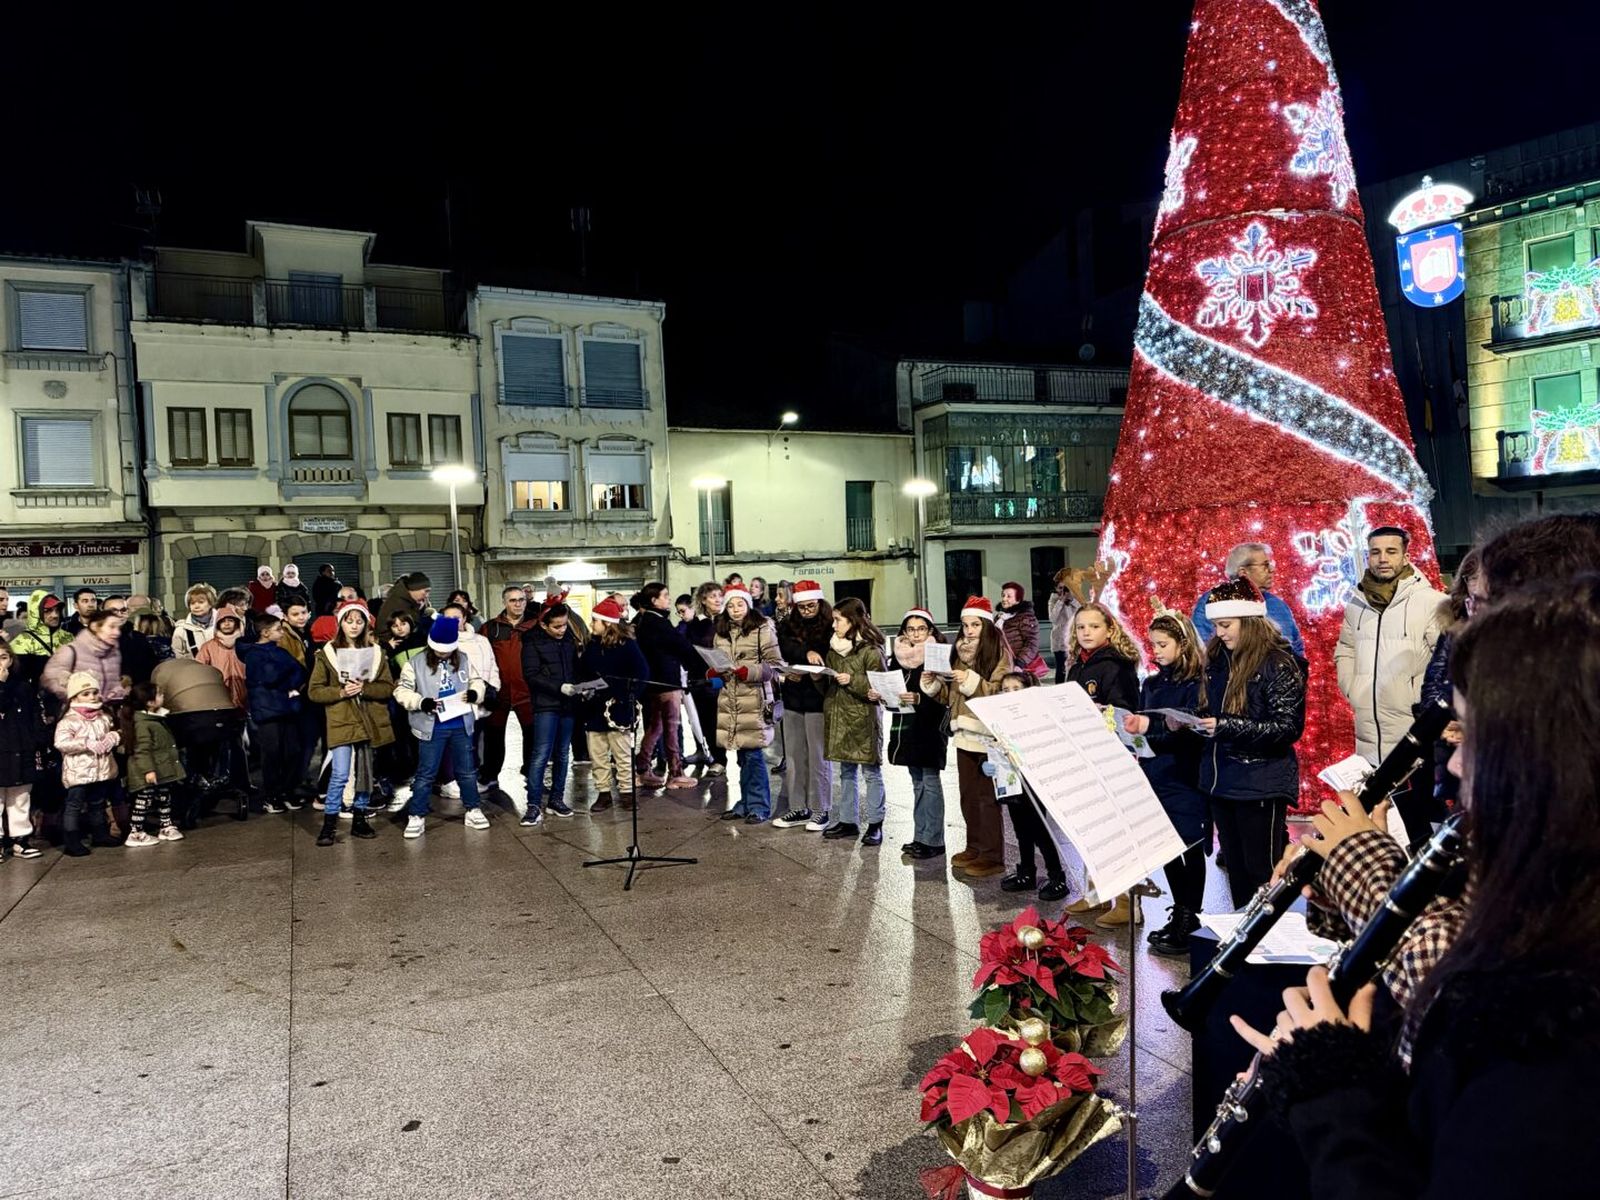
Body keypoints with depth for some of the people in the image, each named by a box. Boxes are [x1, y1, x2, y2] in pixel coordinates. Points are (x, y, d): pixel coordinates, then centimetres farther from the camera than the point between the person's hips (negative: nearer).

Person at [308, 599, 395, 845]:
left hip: (369, 721, 3)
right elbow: (314, 691, -1)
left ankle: (359, 820, 23)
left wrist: (364, 689, -14)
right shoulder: (326, 654, 2)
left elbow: (388, 687, 3)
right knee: (340, 774, -13)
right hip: (341, 722, -3)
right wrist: (341, 691, -16)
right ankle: (329, 824, -1)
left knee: (365, 774, 11)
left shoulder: (376, 653, 9)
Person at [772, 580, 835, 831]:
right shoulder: (788, 625, 9)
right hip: (793, 698, 5)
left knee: (819, 757, 0)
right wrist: (806, 653, -28)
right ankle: (798, 808, 18)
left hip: (817, 699, -5)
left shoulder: (830, 627, -5)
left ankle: (820, 810, 10)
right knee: (794, 757, 10)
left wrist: (804, 673, -22)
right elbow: (785, 649, -10)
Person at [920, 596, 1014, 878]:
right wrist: (932, 684, -2)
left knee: (987, 796, -2)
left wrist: (971, 681, -25)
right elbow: (949, 695, 15)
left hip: (987, 735, -7)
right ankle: (975, 847, 25)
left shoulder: (998, 652, -6)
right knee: (968, 795, 13)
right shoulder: (960, 651, 13)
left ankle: (992, 857, 5)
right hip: (964, 734, 7)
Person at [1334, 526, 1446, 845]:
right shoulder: (1357, 603, 9)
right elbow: (1344, 650, 24)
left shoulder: (1431, 601, -10)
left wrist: (1424, 700, -12)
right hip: (1368, 738, 6)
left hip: (1416, 738, -6)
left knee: (1418, 819, 2)